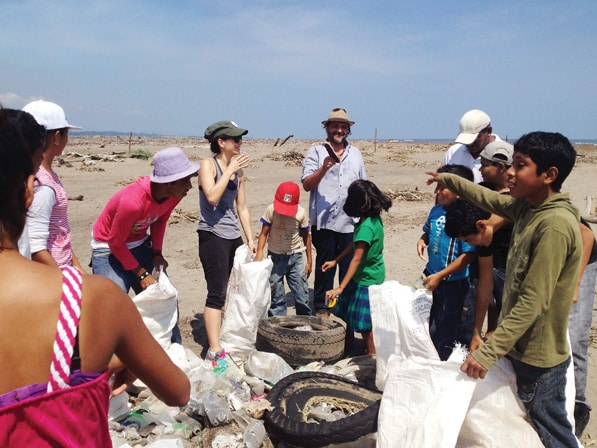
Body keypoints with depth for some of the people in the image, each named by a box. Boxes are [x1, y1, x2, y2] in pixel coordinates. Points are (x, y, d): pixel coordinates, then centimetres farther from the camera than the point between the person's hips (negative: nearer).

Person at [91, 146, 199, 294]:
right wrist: (141, 274, -18)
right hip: (108, 248, -6)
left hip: (139, 245, 7)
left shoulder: (174, 194, -16)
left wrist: (157, 252, -4)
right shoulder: (132, 201, -35)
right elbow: (115, 243, -21)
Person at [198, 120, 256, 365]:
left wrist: (250, 237, 13)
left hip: (234, 236, 7)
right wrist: (229, 170, -14)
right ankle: (214, 352, -7)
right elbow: (212, 196, -21)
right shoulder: (208, 164, -5)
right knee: (217, 293, -10)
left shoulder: (239, 170, 13)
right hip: (212, 235, -7)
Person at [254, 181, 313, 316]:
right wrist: (259, 252, -23)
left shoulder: (301, 212, -7)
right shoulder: (271, 210, -11)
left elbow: (306, 236, 4)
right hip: (276, 257, 0)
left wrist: (309, 260, 7)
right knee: (276, 296, 5)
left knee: (302, 296, 3)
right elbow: (264, 233, -7)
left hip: (296, 257, 1)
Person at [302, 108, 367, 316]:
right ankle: (321, 306, 17)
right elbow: (306, 185, -7)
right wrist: (324, 168, -22)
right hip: (325, 222, -3)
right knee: (325, 267, 5)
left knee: (350, 267, 8)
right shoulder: (316, 152, 2)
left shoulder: (355, 153, 15)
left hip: (351, 223, 3)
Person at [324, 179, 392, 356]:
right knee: (348, 310, 22)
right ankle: (348, 343, 40)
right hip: (361, 275, 9)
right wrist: (335, 261, 12)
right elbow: (355, 244, 10)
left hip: (367, 279, -9)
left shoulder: (366, 226, -28)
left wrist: (341, 287, -28)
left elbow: (357, 259, -29)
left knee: (363, 321, 5)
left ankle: (372, 354, 20)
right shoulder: (374, 219, 0)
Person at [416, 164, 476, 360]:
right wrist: (422, 240, -5)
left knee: (445, 331, 8)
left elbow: (468, 255, -25)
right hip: (433, 278, 8)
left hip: (452, 283, -8)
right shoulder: (437, 209, 1)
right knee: (431, 326, 23)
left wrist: (439, 276, -23)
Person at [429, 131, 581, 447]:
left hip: (538, 358, -8)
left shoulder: (555, 224, -25)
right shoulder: (527, 206, 1)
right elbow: (489, 199, 22)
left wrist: (488, 351, -27)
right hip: (521, 349, 8)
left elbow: (533, 302, -28)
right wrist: (448, 179, 32)